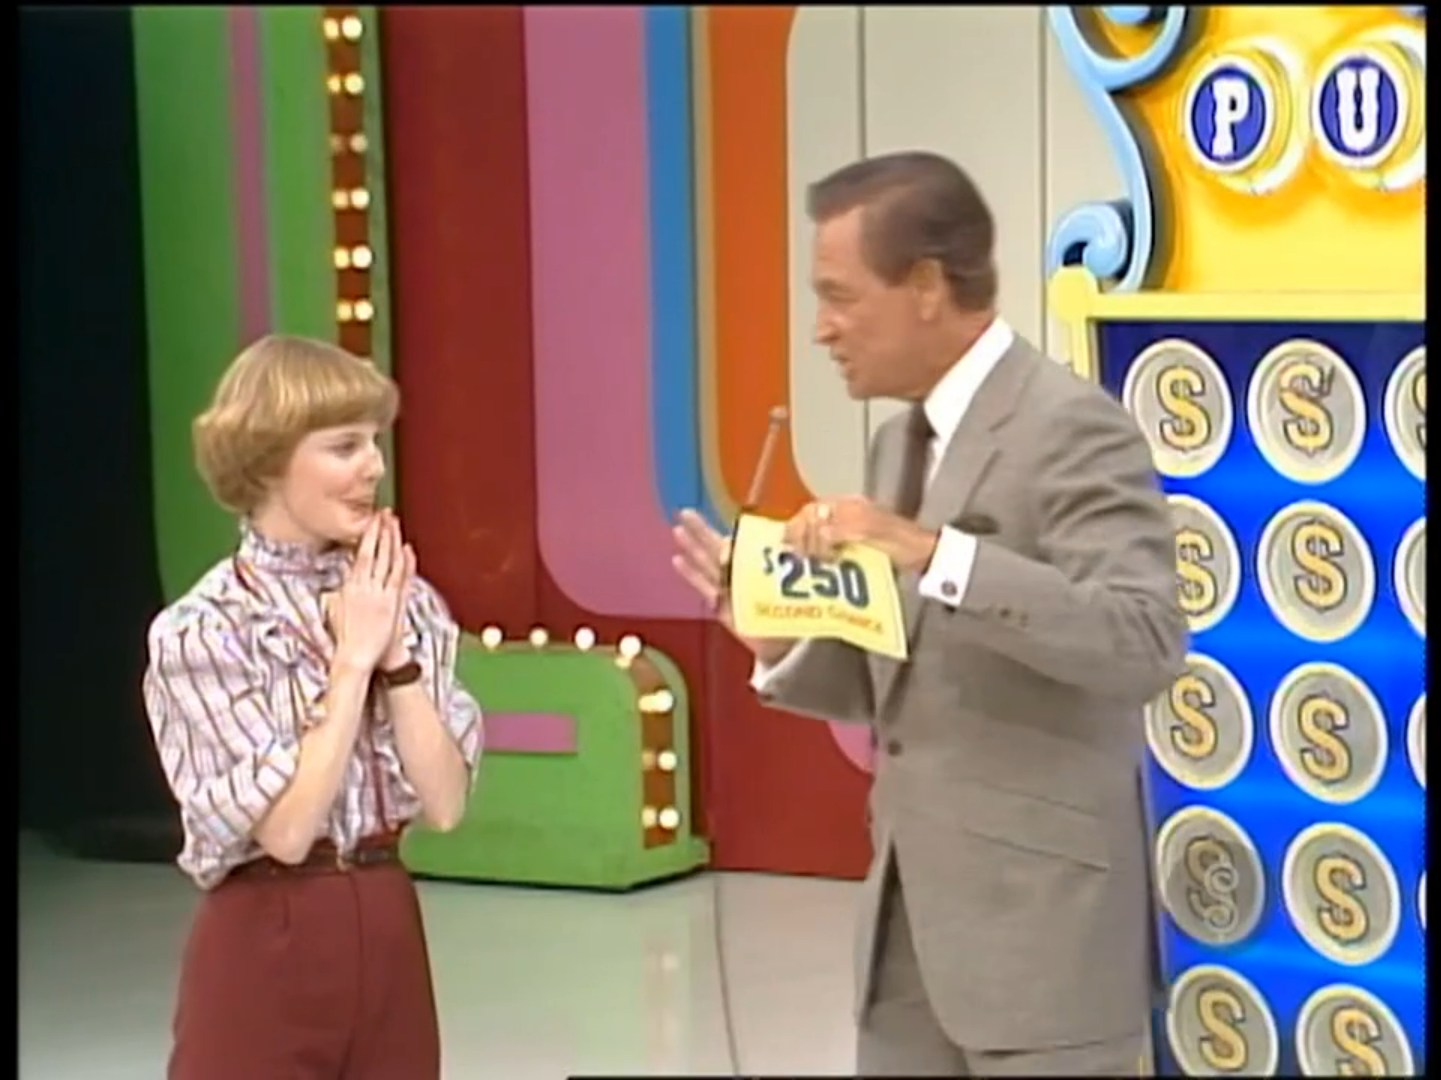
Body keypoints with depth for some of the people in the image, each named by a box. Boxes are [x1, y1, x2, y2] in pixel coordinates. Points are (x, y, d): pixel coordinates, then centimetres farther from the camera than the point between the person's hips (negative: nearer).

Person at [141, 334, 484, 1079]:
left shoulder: (405, 602, 4)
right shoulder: (202, 630, -11)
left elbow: (445, 803, -2)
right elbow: (286, 827, -17)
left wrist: (395, 655, -10)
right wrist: (353, 659, -14)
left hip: (389, 936, 5)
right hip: (266, 949, -5)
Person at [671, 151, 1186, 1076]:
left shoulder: (1072, 428, -13)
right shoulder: (900, 444, 14)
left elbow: (1146, 643, -26)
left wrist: (934, 555, -31)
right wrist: (783, 640, 0)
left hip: (1041, 925, -8)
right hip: (908, 924, 9)